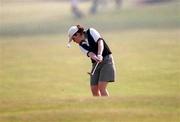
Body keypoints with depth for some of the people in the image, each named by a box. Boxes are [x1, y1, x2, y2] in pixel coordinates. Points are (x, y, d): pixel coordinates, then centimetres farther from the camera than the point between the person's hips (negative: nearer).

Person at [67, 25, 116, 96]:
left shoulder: (91, 32, -7)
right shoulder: (81, 45, 7)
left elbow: (100, 42, -22)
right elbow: (89, 53, -12)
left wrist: (99, 55, -40)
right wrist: (95, 58, -36)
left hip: (106, 60, -6)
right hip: (96, 63, 6)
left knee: (101, 87, -17)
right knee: (94, 89, 1)